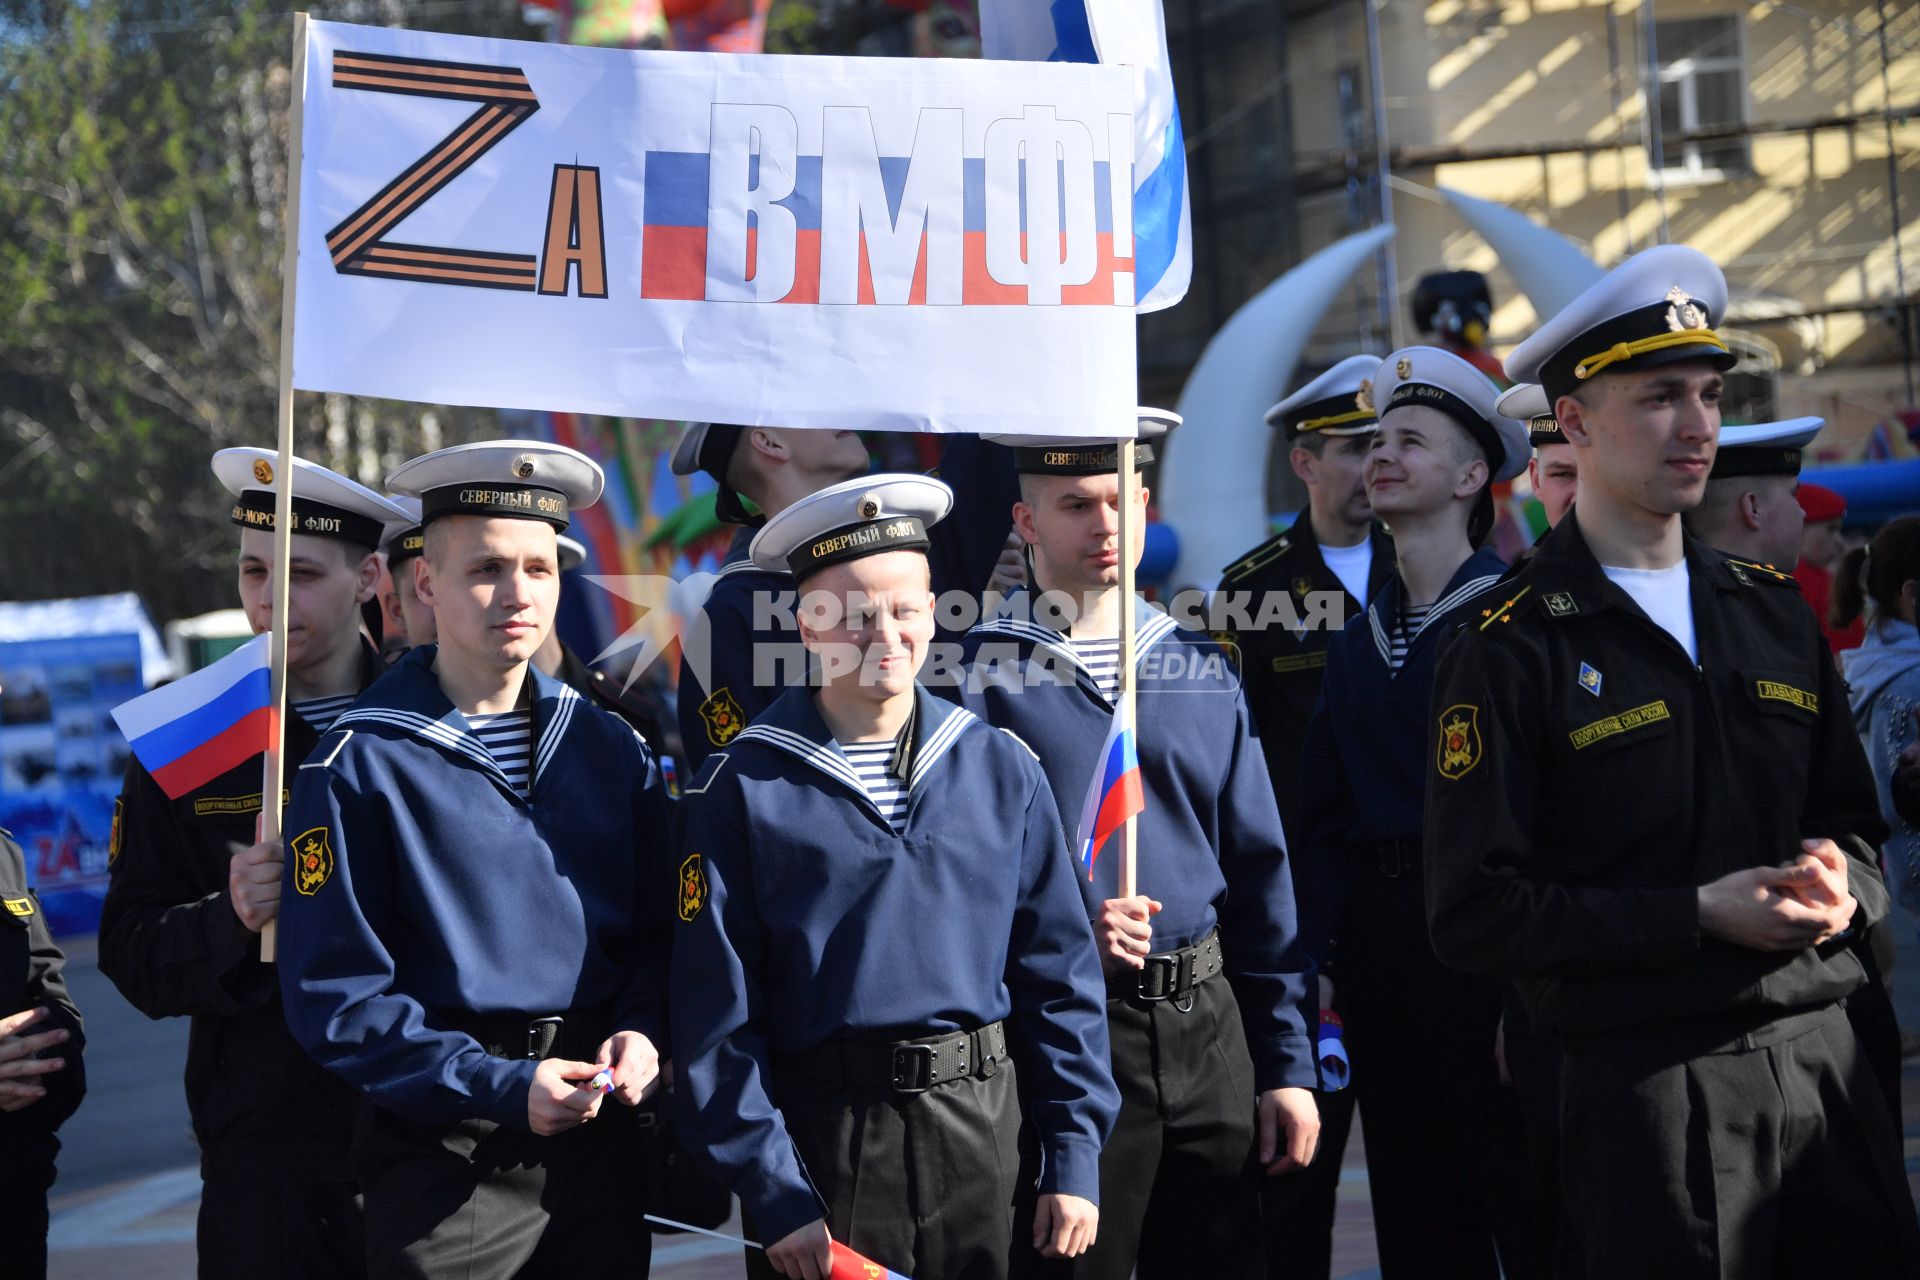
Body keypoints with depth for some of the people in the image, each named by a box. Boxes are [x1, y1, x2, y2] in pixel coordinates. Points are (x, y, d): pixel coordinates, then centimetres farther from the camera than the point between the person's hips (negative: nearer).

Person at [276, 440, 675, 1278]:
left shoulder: (612, 751, 7)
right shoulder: (361, 766, -7)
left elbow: (659, 933, 12)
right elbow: (336, 996, -10)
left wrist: (641, 1033, -8)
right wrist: (501, 1088, -18)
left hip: (602, 1146, 4)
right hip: (446, 1163, -4)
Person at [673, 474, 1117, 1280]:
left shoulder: (1003, 770, 3)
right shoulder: (743, 790, -5)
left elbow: (1059, 975, 5)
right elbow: (716, 1017, -6)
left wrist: (1074, 1159, 0)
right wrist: (775, 1200, -11)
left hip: (983, 1141, 3)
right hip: (820, 1147, -2)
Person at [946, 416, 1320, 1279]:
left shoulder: (1201, 670, 9)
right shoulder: (978, 675, -3)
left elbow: (1258, 874, 10)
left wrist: (1288, 1065, 7)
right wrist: (1066, 932, -21)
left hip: (1208, 1022, 4)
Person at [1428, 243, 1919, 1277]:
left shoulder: (1772, 610, 13)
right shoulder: (1511, 649, -6)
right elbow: (1476, 915, -11)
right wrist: (1699, 916, -16)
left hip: (1822, 1058, 5)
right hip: (1647, 1088, -5)